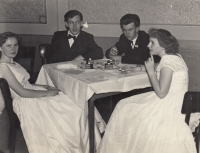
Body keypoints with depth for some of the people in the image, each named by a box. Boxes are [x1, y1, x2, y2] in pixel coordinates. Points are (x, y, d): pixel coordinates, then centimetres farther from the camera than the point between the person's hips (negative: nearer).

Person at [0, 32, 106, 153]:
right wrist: (46, 93, -14)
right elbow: (22, 92, -19)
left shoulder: (13, 64, 15)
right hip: (26, 103, -9)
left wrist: (44, 87, 3)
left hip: (33, 96, 9)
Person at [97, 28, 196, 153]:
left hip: (171, 107, -10)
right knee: (124, 106, 10)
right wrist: (144, 68, 8)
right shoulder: (173, 56, 8)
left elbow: (161, 93, -24)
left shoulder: (168, 62, -21)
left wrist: (151, 71, -15)